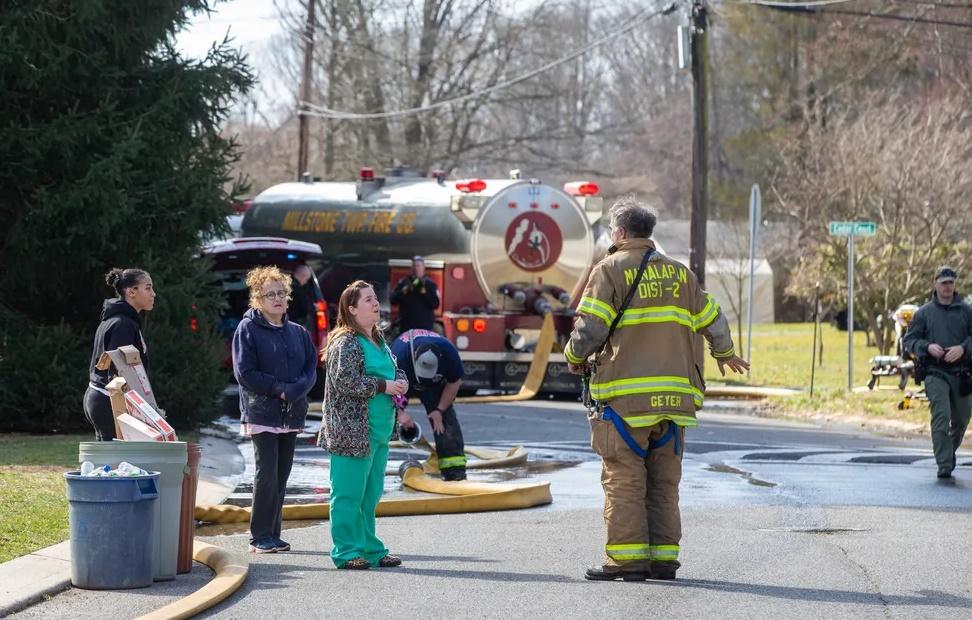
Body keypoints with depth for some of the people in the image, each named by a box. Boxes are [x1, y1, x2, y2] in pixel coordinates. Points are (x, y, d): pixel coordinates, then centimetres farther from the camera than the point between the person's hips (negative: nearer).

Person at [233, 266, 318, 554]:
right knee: (267, 473, -9)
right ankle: (260, 537, -4)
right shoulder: (248, 330, -2)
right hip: (262, 412, -5)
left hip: (291, 414, 5)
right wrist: (279, 387, -14)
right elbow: (244, 373, -9)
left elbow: (311, 368, 7)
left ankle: (273, 534, 12)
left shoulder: (298, 332, 13)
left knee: (282, 475, 6)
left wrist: (296, 390, -12)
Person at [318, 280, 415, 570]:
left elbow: (394, 370, 30)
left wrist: (401, 381, 7)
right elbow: (346, 380, -22)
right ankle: (347, 552, -2)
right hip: (352, 432, -9)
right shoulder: (346, 343, -11)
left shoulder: (378, 340, 17)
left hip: (379, 432, 9)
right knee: (349, 494, -5)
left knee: (370, 495, 14)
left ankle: (371, 550, 20)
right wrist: (384, 386, -18)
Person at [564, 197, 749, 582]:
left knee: (624, 481, -3)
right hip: (674, 396, 5)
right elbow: (713, 321, 21)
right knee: (664, 482, 10)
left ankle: (627, 558, -7)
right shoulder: (678, 273, 14)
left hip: (625, 396, -5)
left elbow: (588, 330, -10)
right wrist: (726, 355, 42)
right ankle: (664, 557, 9)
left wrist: (574, 358, 11)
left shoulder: (610, 270, -2)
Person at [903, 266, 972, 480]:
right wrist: (928, 346, -11)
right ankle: (944, 465, -18)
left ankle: (950, 452, 36)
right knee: (941, 416, -16)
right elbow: (909, 340, 7)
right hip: (935, 373, -2)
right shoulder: (924, 313, 7)